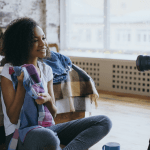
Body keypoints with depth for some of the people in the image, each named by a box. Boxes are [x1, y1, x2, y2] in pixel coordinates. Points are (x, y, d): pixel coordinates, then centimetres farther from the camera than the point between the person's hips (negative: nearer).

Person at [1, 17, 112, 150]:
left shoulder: (46, 70, 9)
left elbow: (53, 114, 8)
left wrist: (48, 100, -15)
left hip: (46, 128, 6)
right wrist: (21, 84, -18)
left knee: (104, 122, -8)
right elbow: (13, 119, -8)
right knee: (46, 137, -45)